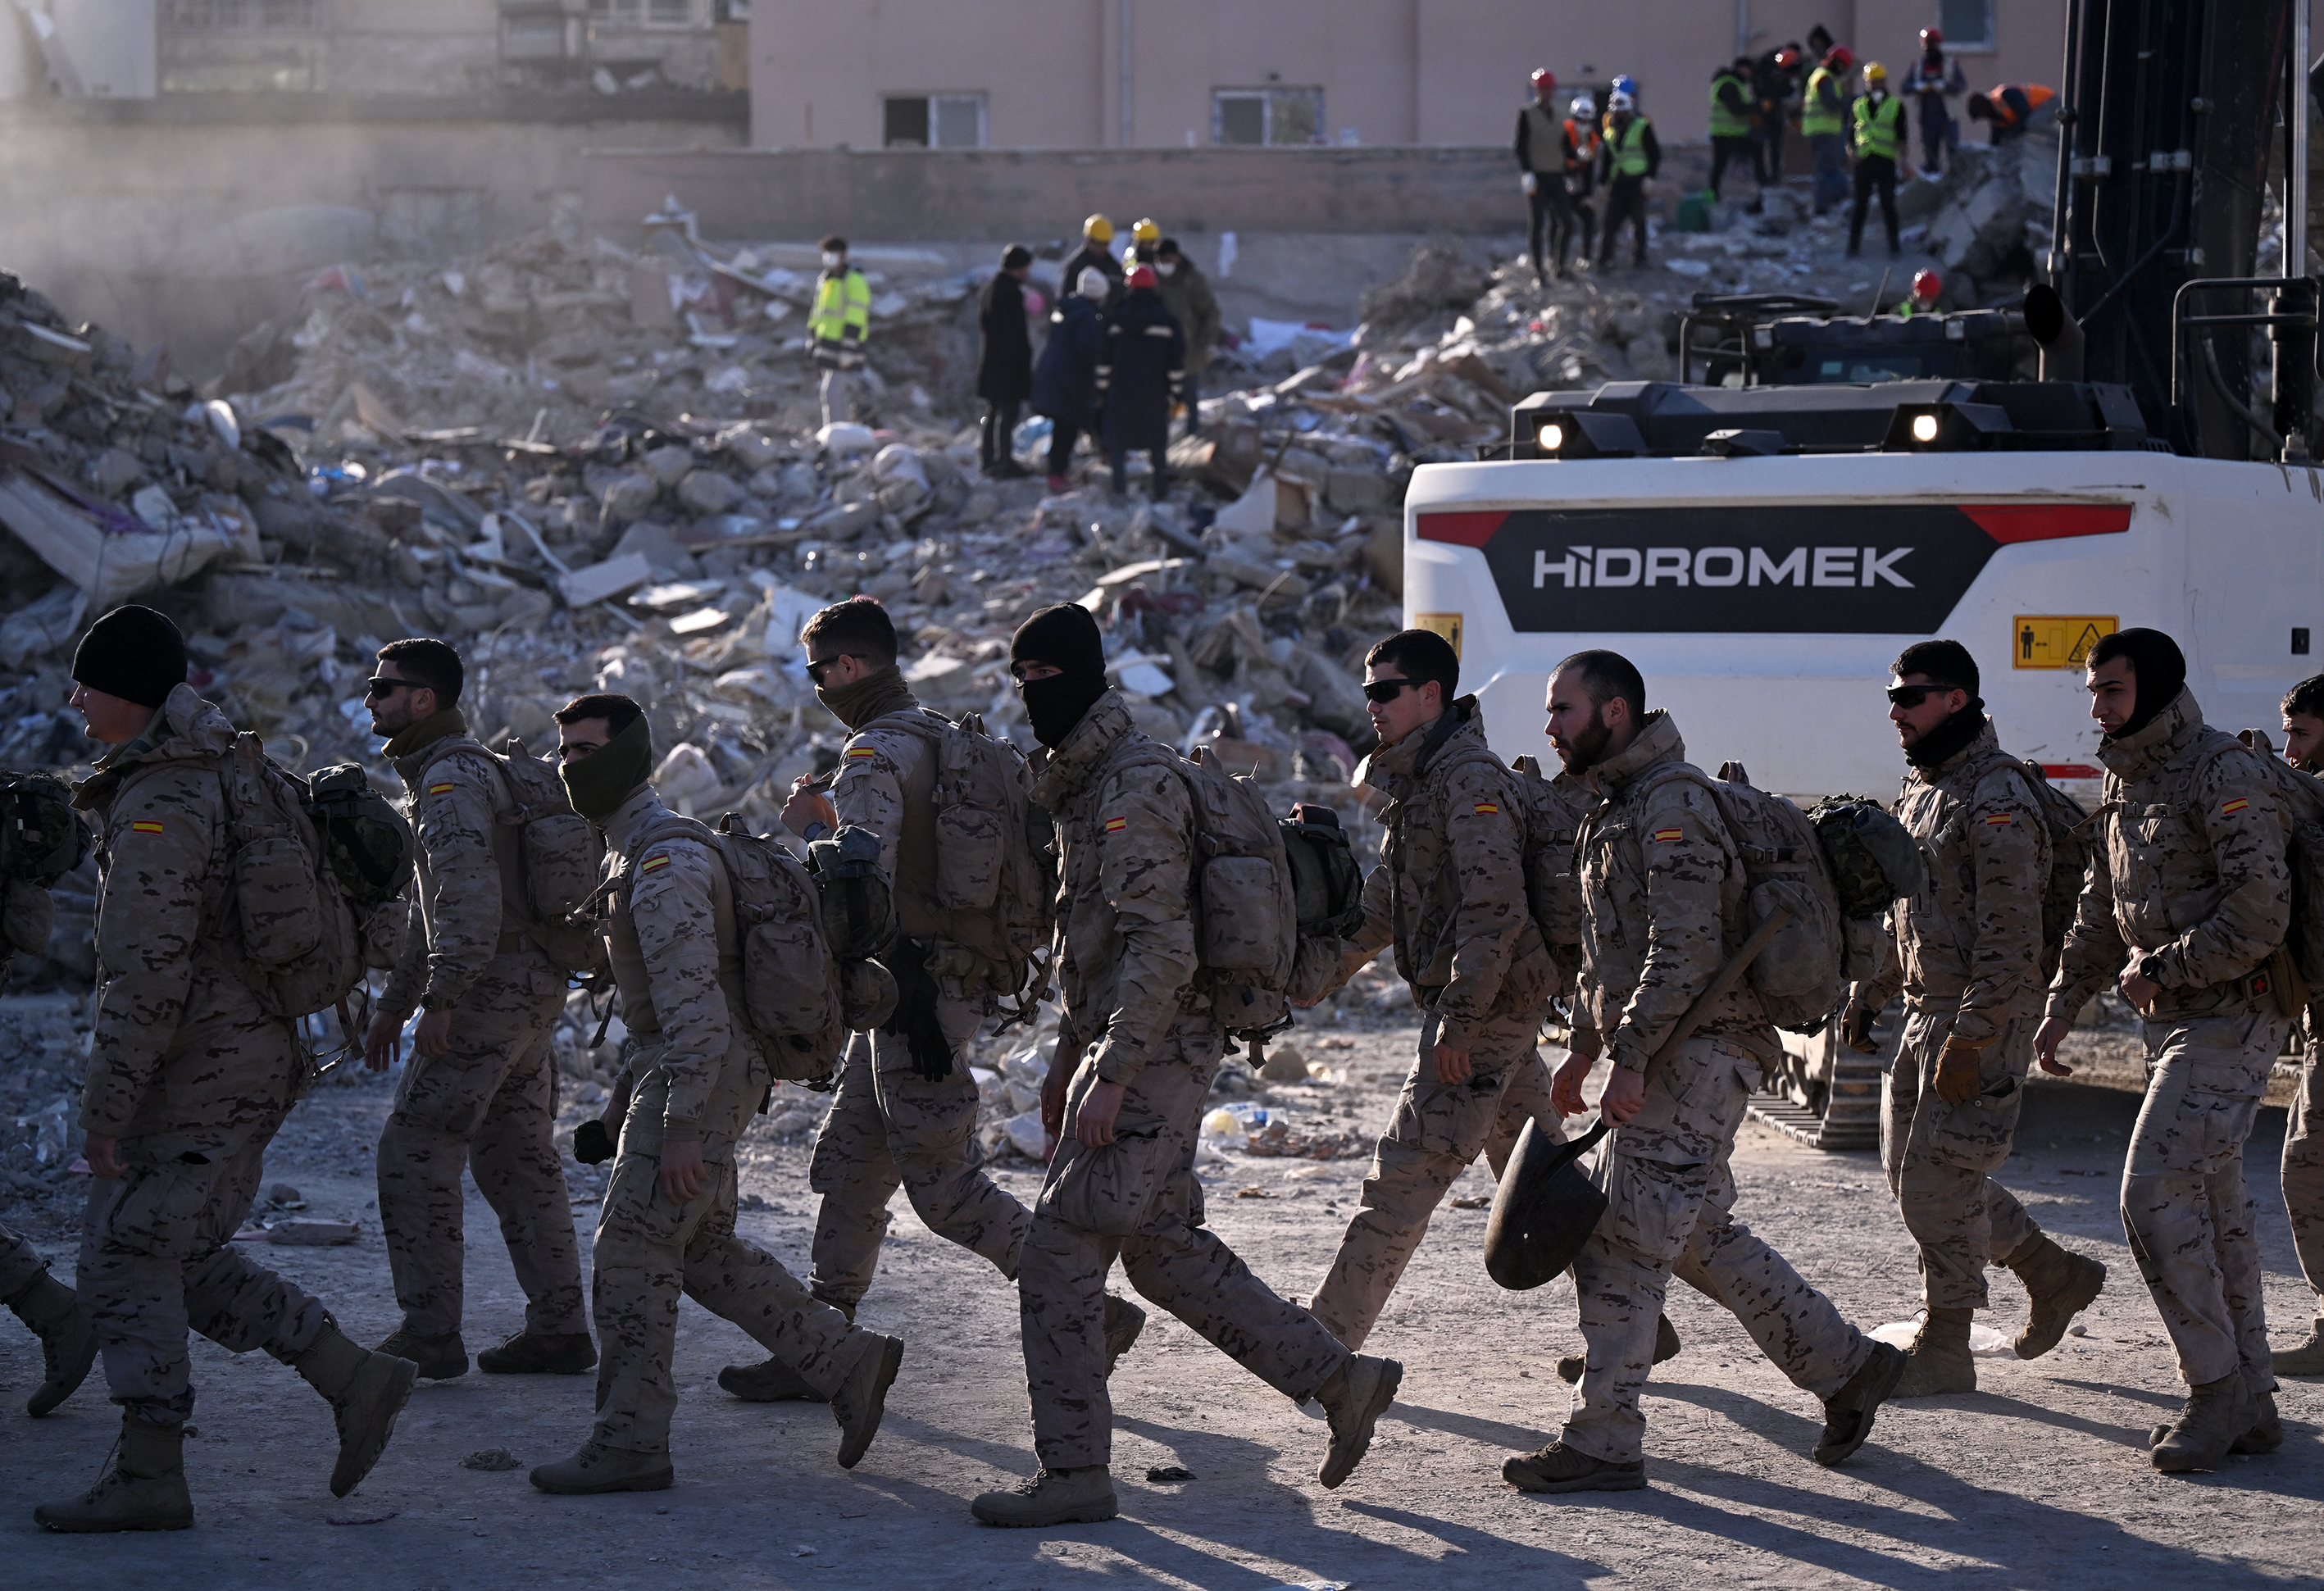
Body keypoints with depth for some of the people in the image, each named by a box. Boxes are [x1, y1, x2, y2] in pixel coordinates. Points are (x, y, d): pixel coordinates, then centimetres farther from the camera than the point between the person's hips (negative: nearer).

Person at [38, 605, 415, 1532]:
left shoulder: (155, 810, -20)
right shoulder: (219, 770, 12)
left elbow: (145, 977, -24)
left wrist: (104, 1107, -20)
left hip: (198, 1074, -10)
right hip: (251, 1053, 10)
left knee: (124, 1261, -2)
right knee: (180, 1260, 15)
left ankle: (148, 1479, 1)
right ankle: (354, 1381, 13)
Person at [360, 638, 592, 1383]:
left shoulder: (453, 778, -14)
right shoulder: (450, 771, 20)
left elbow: (471, 898, -26)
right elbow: (436, 907, 27)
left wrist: (439, 1002, -29)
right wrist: (394, 1002, 28)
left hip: (491, 988, -10)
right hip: (534, 987, 10)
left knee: (415, 1153, -5)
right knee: (519, 1160, 12)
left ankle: (429, 1334, -5)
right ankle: (559, 1328, 14)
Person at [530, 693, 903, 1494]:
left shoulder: (664, 862, -19)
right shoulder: (634, 850, 16)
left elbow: (693, 1002, -24)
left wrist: (681, 1128, -27)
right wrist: (626, 1093, 23)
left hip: (701, 1077, -10)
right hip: (672, 1071, 10)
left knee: (630, 1250, -8)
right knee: (705, 1253, 15)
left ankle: (629, 1442, -4)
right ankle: (849, 1362, 20)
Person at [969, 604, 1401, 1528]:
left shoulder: (1136, 787, -17)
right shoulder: (1079, 783, 16)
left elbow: (1161, 949, -24)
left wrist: (1112, 1078, -26)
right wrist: (1070, 1056, 26)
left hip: (1152, 1054, -10)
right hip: (1124, 1050, 10)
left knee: (1060, 1251, -9)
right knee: (1164, 1250, 15)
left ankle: (1074, 1471, -5)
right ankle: (1340, 1380, 21)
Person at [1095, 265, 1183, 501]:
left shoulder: (1114, 318, 0)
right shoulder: (1167, 320, -3)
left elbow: (1103, 360, 2)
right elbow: (1176, 363, -2)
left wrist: (1102, 391, 9)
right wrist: (1175, 393, 5)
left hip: (1120, 393, 0)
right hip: (1155, 396, 0)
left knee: (1118, 441, 8)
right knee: (1158, 443, 10)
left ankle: (1120, 488, 4)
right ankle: (1161, 488, 11)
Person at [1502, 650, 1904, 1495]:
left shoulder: (1673, 803, -16)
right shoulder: (1618, 803, 17)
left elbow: (1685, 950, -24)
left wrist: (1629, 1059, -25)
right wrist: (1585, 1045, 24)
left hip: (1698, 1051, -10)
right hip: (1668, 1050, 10)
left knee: (1621, 1242, -10)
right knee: (1703, 1234, 15)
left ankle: (1603, 1443, -7)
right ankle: (1846, 1366, 24)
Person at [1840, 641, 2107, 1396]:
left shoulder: (1997, 799, -17)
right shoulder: (1922, 788, 13)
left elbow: (2010, 935, -22)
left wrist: (1969, 1039, -24)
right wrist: (1869, 993, 21)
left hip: (1984, 1020, -10)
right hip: (1927, 1011, 10)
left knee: (1938, 1182, -7)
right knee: (1907, 1170, 14)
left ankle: (1943, 1350, 5)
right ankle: (2055, 1274, 27)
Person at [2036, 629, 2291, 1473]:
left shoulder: (2225, 776, -16)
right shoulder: (2126, 780, 13)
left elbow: (2258, 917, -23)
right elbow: (2101, 908, 23)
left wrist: (2158, 970, -14)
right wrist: (2063, 1004, 18)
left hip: (2230, 1020, -9)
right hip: (2173, 1021, 9)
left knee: (2156, 1196, -15)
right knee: (2214, 1207, 11)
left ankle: (2215, 1386, -6)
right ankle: (2249, 1405, 17)